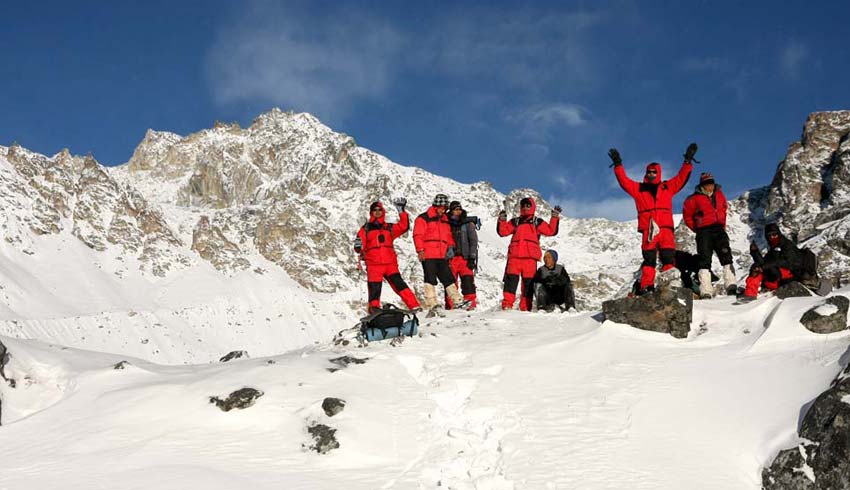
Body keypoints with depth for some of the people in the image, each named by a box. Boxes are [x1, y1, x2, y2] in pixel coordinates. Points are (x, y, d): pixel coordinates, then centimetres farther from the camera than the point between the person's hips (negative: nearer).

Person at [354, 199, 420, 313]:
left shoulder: (389, 227, 18)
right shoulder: (365, 229, 13)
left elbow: (404, 226, 5)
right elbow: (360, 247, 7)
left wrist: (401, 211, -1)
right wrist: (358, 247, -16)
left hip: (390, 264, 1)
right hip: (373, 265, -1)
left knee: (399, 285, -11)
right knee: (374, 291, -4)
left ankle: (414, 306, -13)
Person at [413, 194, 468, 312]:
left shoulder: (445, 220, 20)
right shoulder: (423, 219, -2)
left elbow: (448, 235, 26)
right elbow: (418, 235, -8)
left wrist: (450, 247, 9)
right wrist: (420, 250, -16)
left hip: (442, 256, 6)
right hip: (428, 255, -6)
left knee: (448, 278, 8)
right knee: (430, 279, -5)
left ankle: (457, 300, 10)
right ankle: (431, 303, -4)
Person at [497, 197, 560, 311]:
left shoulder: (537, 222, 16)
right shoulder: (515, 222, 20)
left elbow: (551, 231, 4)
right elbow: (503, 231, 11)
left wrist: (555, 217, -7)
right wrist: (502, 220, -4)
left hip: (530, 257, -1)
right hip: (514, 255, 1)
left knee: (528, 282, -1)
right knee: (511, 279, -11)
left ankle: (525, 307, 0)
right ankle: (507, 304, -15)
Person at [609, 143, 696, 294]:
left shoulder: (667, 187, 20)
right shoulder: (638, 188, 16)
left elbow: (681, 177, 17)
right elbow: (624, 180, 9)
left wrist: (688, 161, 9)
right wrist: (618, 165, 1)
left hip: (666, 228, 2)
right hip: (648, 229, -1)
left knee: (668, 256, -8)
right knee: (649, 258, -7)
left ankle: (668, 281, -12)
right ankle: (646, 287, -11)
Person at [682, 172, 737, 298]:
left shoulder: (719, 195, 11)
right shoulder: (695, 198, -2)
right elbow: (687, 215, 6)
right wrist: (696, 228, 2)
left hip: (719, 229, 4)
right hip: (704, 232, -4)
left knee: (726, 256, -5)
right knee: (705, 260, -6)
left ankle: (731, 286, -6)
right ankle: (706, 292, -9)